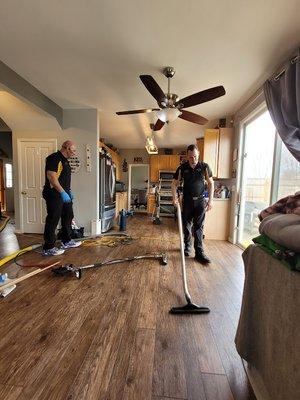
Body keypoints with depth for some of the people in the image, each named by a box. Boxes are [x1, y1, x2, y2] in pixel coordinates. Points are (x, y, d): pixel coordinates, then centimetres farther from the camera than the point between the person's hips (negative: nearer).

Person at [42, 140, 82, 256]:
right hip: (54, 194, -10)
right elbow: (51, 176, -24)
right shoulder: (54, 158, -14)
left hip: (64, 194, 10)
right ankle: (48, 248, 9)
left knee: (68, 217, 16)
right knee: (53, 220, -3)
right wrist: (62, 192, -25)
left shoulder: (64, 160, 17)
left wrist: (69, 191, 20)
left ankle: (66, 241, 29)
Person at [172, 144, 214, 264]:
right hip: (187, 200, 1)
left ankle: (199, 253, 5)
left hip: (200, 201, -1)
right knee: (186, 225, 10)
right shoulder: (182, 168, -3)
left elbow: (210, 183, 2)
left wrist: (210, 200, -6)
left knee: (199, 227, -1)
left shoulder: (204, 167, -4)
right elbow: (174, 183, 2)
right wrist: (175, 197, -11)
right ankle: (187, 246, 30)